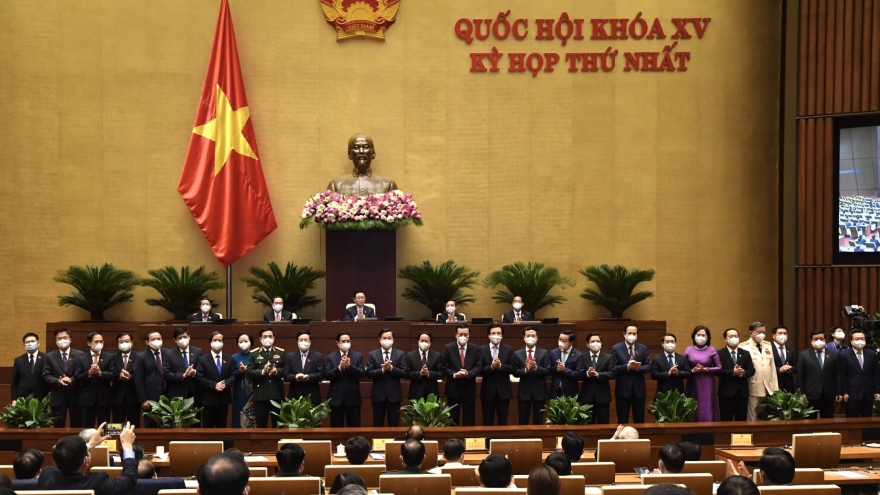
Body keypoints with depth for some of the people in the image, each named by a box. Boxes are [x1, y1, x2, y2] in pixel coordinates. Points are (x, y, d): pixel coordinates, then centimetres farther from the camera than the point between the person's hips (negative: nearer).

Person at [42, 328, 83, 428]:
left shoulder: (79, 355, 2)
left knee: (76, 426, 5)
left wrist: (72, 380, -20)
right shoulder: (49, 356, 5)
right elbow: (46, 376, 0)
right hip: (57, 396, 1)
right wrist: (58, 381, -18)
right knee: (58, 426, 5)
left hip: (75, 395, 0)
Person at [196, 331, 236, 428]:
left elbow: (233, 376, 3)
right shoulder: (202, 360, 1)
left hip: (224, 399, 3)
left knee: (222, 427, 8)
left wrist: (225, 384, -16)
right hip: (208, 399, -3)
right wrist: (214, 385, -17)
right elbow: (200, 378, -7)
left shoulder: (229, 359, 10)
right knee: (208, 427, 0)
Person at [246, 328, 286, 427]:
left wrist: (277, 371, -17)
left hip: (277, 394, 1)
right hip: (260, 394, -1)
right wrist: (262, 371, -18)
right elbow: (249, 372, -3)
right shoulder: (254, 354, 7)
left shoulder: (281, 353, 11)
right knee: (261, 426, 2)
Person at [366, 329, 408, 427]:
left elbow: (405, 373, -5)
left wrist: (391, 368, -17)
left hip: (394, 394, 0)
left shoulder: (400, 354, 3)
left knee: (394, 425, 5)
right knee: (378, 425, 6)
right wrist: (382, 369, -18)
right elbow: (369, 373, -5)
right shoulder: (372, 354, 3)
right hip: (378, 395, 0)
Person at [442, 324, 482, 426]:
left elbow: (478, 367, -2)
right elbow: (444, 367, -2)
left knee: (469, 419, 5)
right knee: (452, 419, 6)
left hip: (469, 388, 1)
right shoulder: (448, 348, 0)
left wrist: (468, 373, -20)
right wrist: (454, 375, -19)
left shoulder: (475, 349, 3)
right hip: (453, 388, -1)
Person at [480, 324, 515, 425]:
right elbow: (479, 370, -6)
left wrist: (500, 366, -19)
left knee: (503, 422, 6)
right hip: (488, 390, -1)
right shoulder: (482, 349, 0)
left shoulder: (508, 349, 4)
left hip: (503, 390, 1)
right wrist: (491, 367, -22)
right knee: (487, 423, 4)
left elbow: (512, 369, -3)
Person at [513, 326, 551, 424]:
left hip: (539, 391, 0)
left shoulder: (544, 353, 3)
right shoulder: (517, 354, 4)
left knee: (538, 422, 6)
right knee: (523, 422, 2)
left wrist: (536, 367, -22)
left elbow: (548, 371, -6)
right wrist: (525, 370, -20)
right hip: (524, 391, 0)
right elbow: (515, 373, -2)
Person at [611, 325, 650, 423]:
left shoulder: (643, 348, 7)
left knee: (639, 421, 9)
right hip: (623, 389, -2)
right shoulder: (616, 348, -2)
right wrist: (627, 366, -21)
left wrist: (638, 368, -18)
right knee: (622, 421, 3)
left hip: (639, 389, 3)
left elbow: (649, 366, 1)